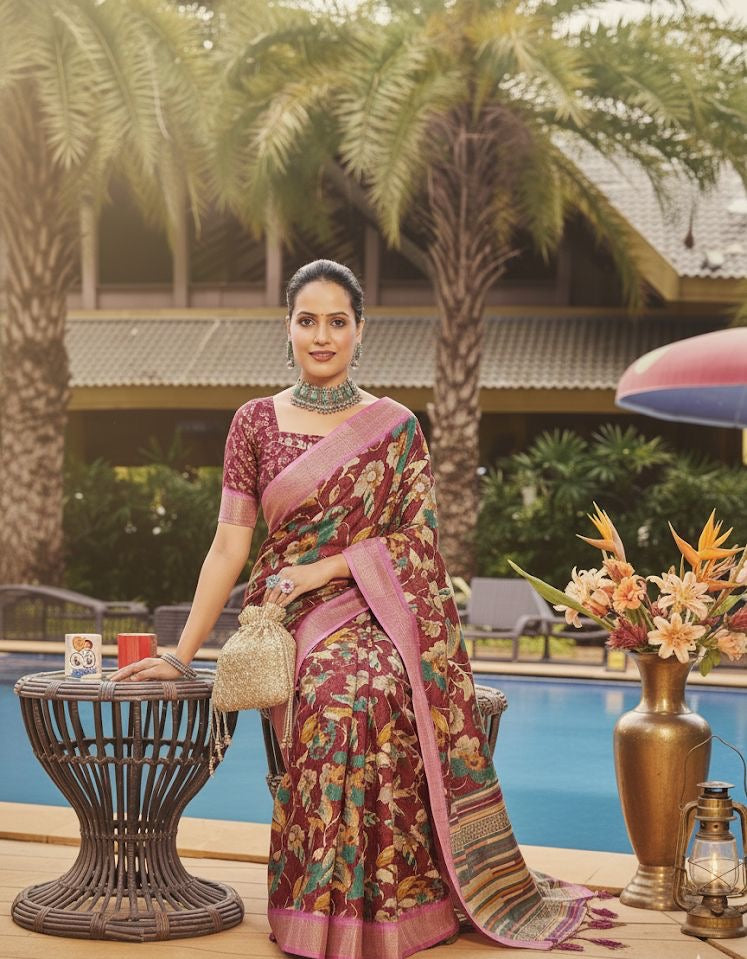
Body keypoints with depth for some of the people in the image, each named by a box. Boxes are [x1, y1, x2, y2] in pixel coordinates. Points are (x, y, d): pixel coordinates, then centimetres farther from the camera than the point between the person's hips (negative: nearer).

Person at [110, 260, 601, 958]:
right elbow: (230, 545, 5)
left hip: (373, 613, 0)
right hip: (289, 620, 0)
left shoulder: (395, 428, 7)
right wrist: (180, 655, 0)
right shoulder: (256, 422, 7)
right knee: (338, 695, -32)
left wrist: (325, 567, -11)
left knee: (359, 691, -33)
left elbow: (416, 540, 2)